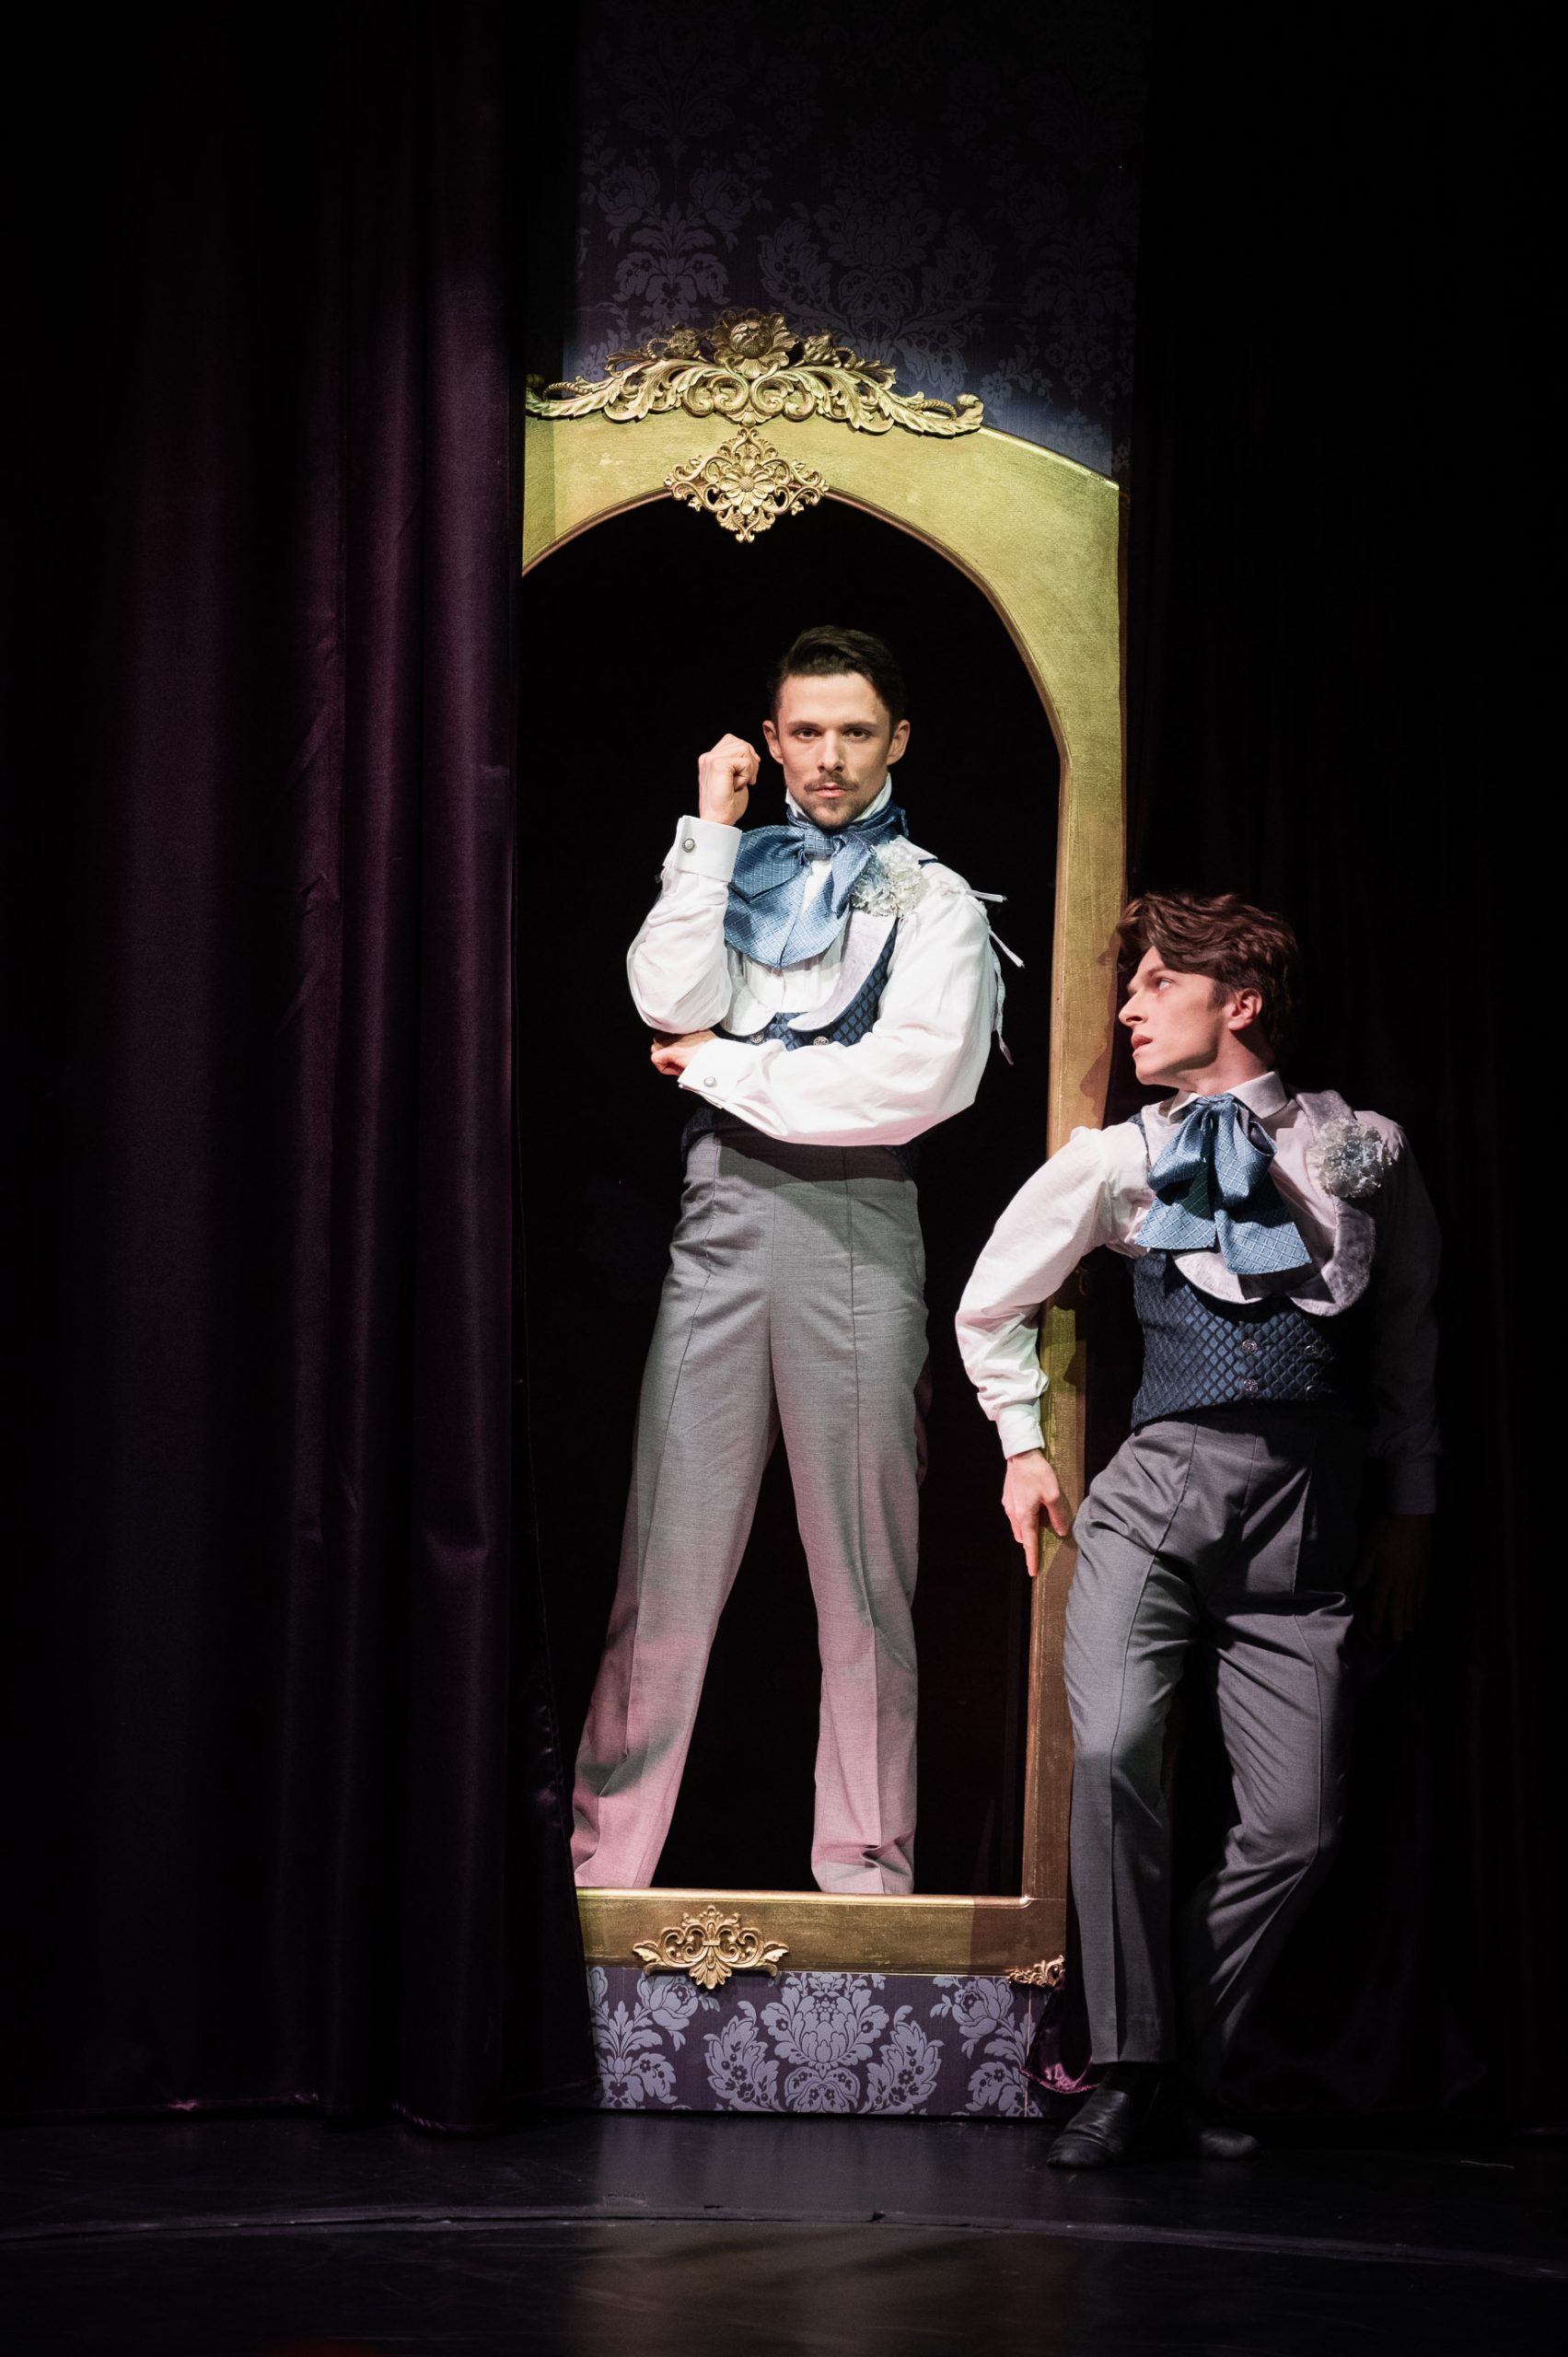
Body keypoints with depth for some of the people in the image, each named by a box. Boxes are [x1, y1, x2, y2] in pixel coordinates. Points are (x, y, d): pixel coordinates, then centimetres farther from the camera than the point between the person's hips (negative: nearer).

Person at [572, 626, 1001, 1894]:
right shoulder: (738, 870, 19)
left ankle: (864, 1873, 6)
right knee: (668, 1561, -1)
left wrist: (724, 1067, -2)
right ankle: (604, 1861, 3)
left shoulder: (934, 901, 9)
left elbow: (917, 1078, -8)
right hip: (721, 1215, 2)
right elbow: (673, 1003, 0)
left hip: (854, 1218, -2)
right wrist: (713, 828, 3)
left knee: (863, 1572, -1)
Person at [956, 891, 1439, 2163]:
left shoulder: (1367, 1151, 10)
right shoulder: (1117, 1160, 12)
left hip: (1307, 1517, 0)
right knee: (1112, 1753, -22)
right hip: (1159, 1495, 0)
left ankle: (1190, 2073, 11)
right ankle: (1130, 2072, -9)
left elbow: (1409, 1335, 20)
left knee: (1296, 1825, -7)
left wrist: (1412, 1506, 18)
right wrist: (1024, 1444, 22)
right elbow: (992, 1308, 26)